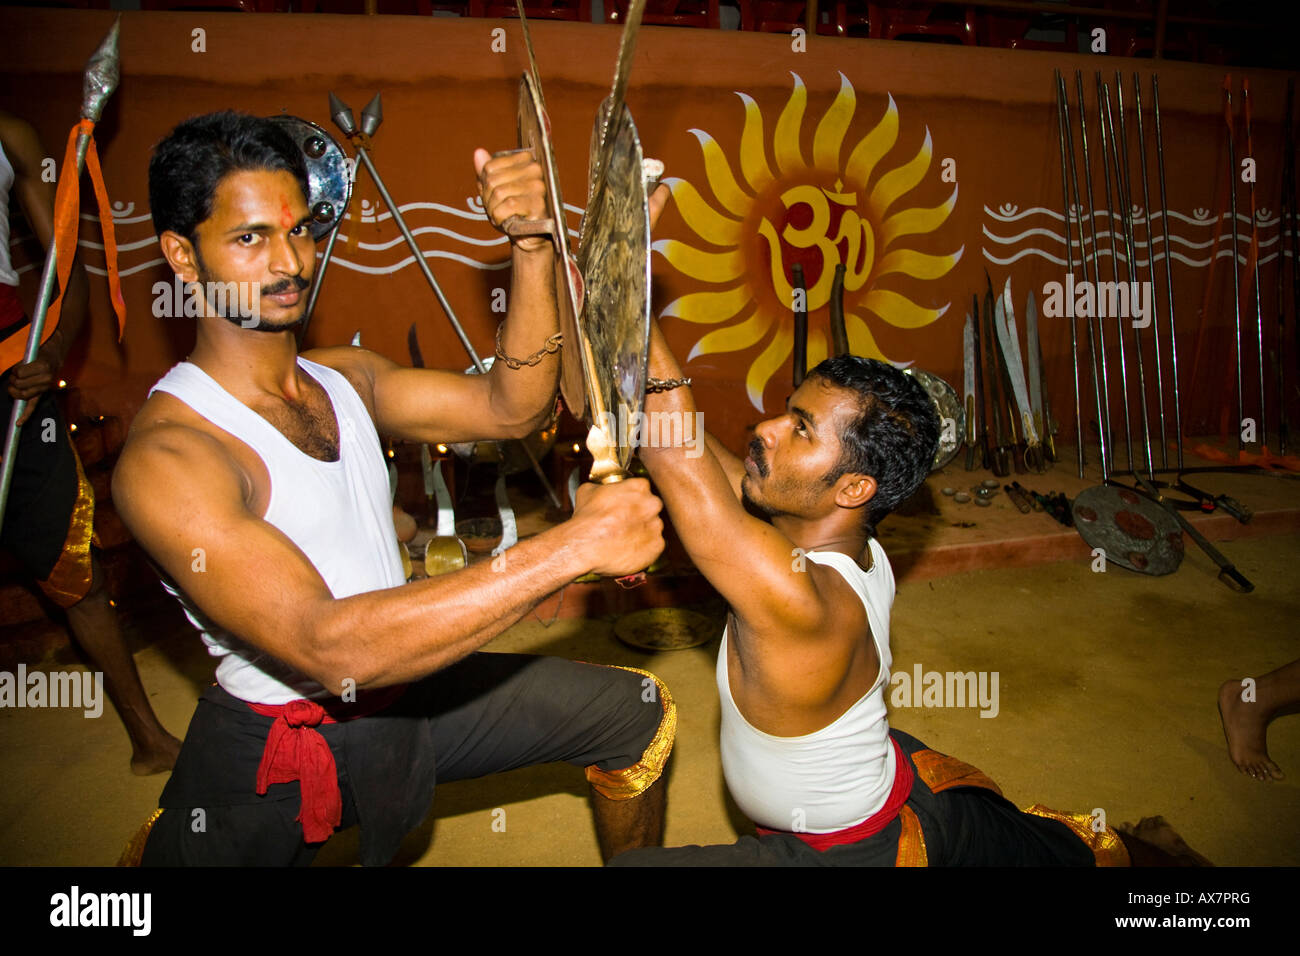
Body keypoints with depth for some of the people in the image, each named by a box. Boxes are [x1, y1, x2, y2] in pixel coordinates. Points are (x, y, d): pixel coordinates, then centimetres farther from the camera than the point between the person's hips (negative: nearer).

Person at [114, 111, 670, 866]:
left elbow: (510, 409, -7)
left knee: (640, 713, 9)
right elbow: (328, 647, -36)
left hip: (403, 688, 6)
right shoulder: (166, 457, -25)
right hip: (274, 750, -5)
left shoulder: (346, 378, 1)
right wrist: (571, 548, -38)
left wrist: (532, 244, -20)